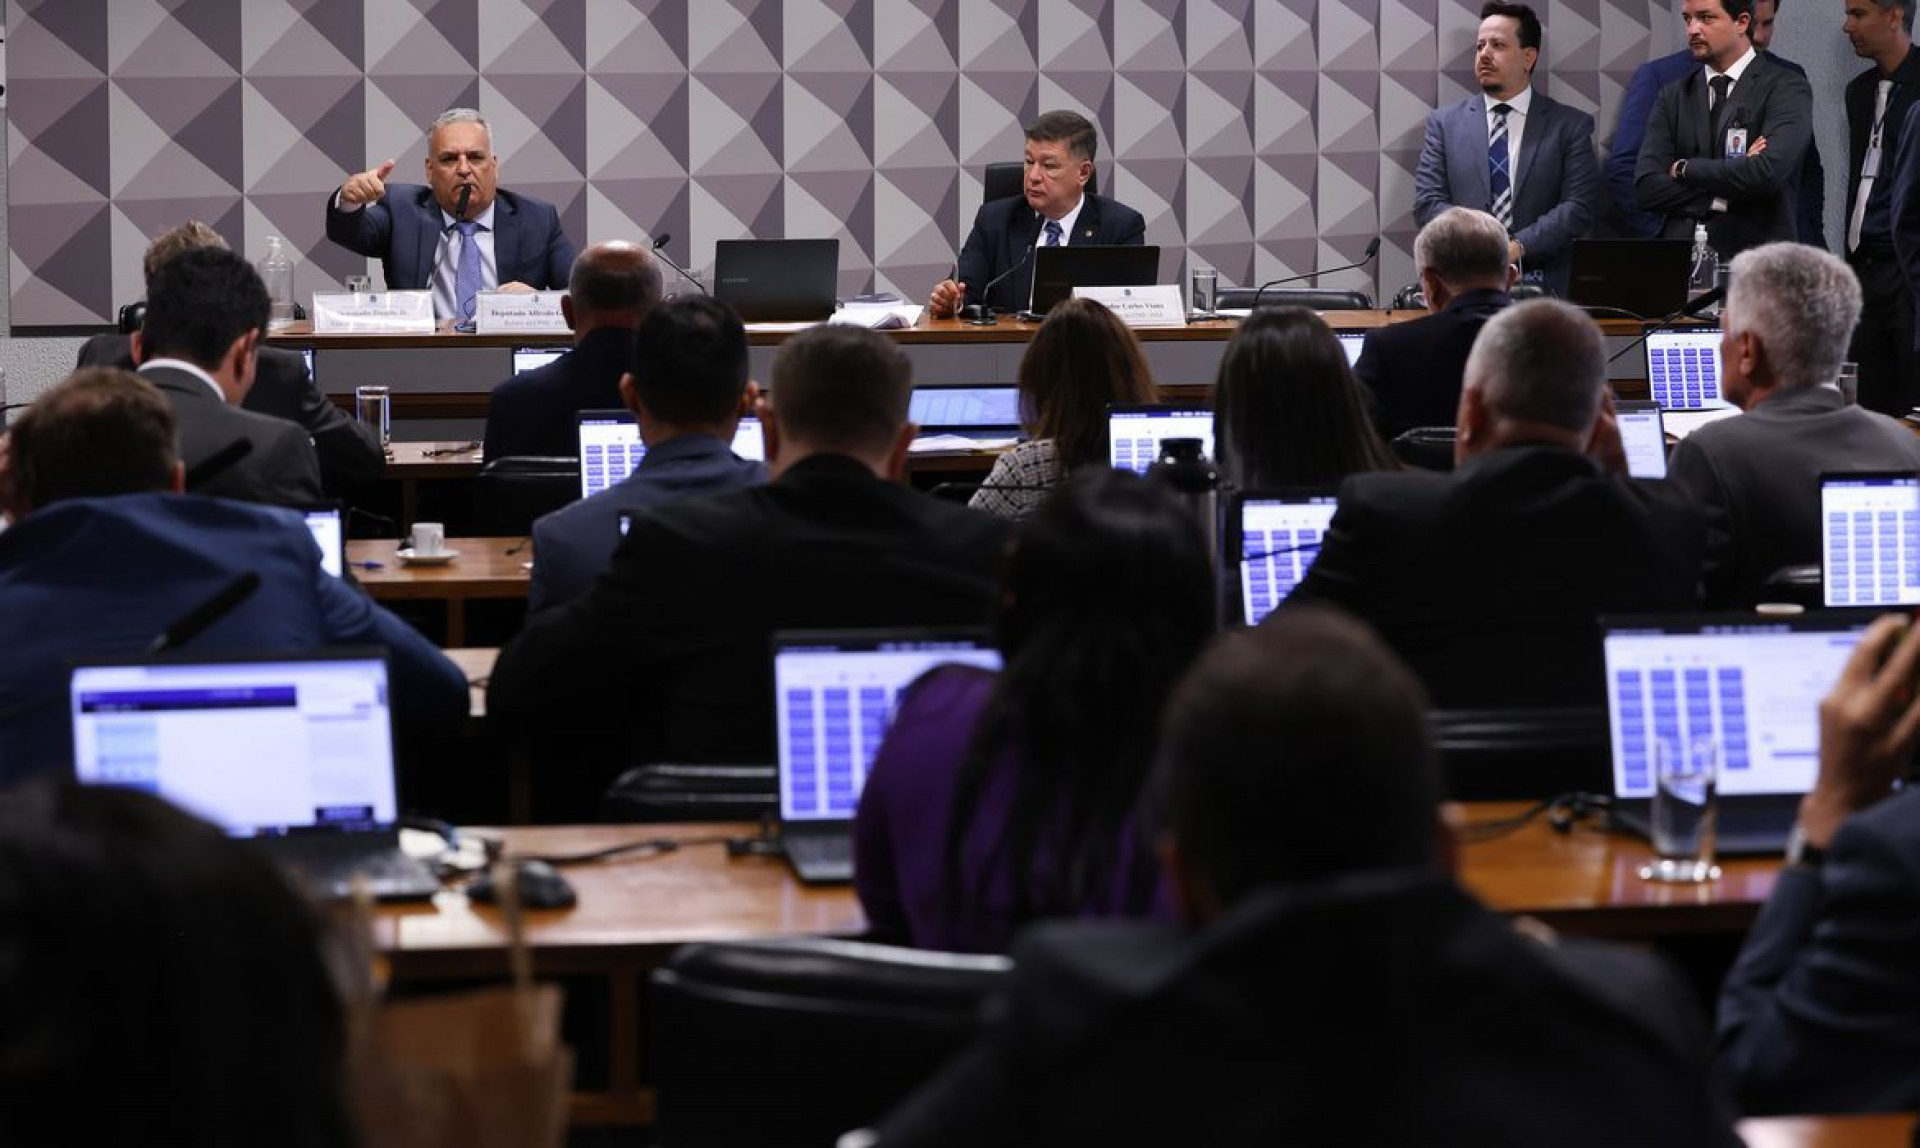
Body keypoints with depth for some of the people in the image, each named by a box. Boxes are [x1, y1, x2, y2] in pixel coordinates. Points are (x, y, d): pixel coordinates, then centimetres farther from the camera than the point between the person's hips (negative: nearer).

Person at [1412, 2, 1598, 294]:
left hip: (1542, 283, 0)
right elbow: (1427, 204, 6)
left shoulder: (1571, 126, 9)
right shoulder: (1446, 123, 14)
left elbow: (1580, 207, 1)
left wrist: (1518, 247, -12)